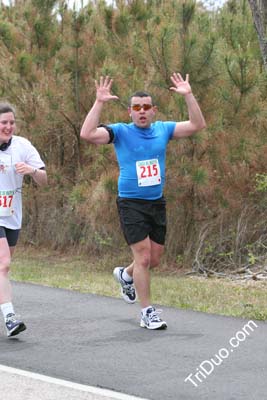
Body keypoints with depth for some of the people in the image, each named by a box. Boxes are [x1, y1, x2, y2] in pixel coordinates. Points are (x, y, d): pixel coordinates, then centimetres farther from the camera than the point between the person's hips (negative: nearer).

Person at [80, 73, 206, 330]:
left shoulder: (163, 130, 7)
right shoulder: (120, 132, -5)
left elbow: (197, 125, 1)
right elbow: (87, 134, -19)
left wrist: (188, 96, -9)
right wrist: (99, 102, -23)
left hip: (157, 203, 5)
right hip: (131, 203, -5)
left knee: (155, 259, 12)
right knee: (143, 257, -10)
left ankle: (125, 275, 43)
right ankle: (147, 313, 0)